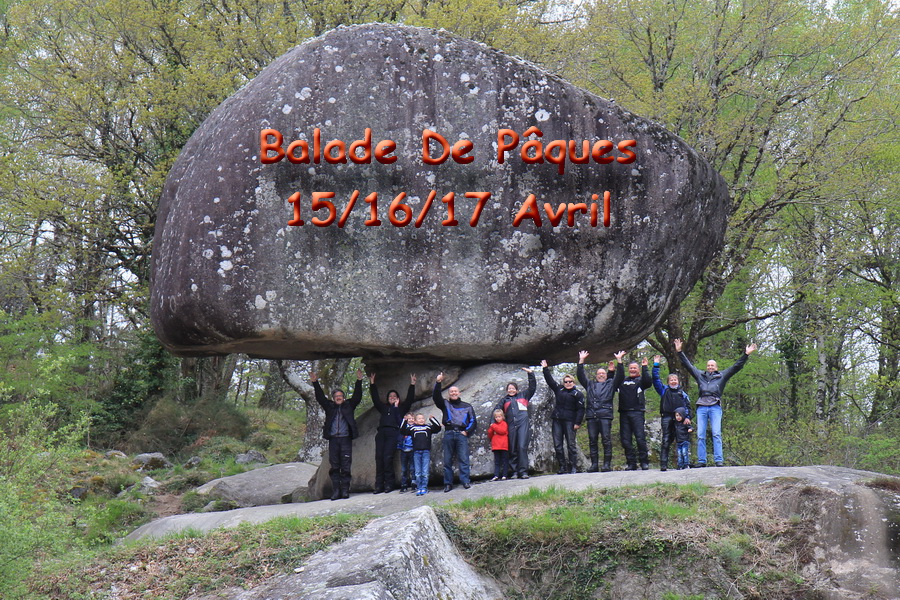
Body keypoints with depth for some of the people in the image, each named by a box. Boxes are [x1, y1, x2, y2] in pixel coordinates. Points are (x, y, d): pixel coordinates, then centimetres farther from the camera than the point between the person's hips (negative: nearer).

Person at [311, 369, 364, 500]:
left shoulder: (349, 406, 13)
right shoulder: (330, 407, 15)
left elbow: (357, 396, 6)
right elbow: (320, 397, 11)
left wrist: (359, 381, -4)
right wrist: (315, 383, 2)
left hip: (346, 439, -1)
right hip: (333, 439, 1)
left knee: (346, 466, -3)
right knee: (334, 466, 0)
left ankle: (345, 490, 0)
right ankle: (335, 491, 2)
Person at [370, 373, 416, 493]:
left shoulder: (401, 407, 21)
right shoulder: (384, 407, 29)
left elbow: (409, 398, 16)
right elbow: (375, 398, 30)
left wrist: (412, 385, 10)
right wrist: (372, 384, 27)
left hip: (393, 433, -4)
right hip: (381, 432, 4)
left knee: (388, 457, -15)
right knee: (379, 457, -7)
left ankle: (389, 484, -11)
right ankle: (379, 485, -8)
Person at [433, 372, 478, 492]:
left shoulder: (467, 406, 17)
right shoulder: (445, 405, 17)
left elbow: (473, 421, 14)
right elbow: (436, 397, 0)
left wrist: (467, 432, -1)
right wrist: (438, 383, -13)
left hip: (461, 434, -1)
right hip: (448, 434, 1)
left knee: (463, 459, -10)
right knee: (447, 460, -1)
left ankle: (465, 481, -11)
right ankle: (448, 483, 1)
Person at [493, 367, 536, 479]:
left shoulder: (523, 396, 19)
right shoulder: (504, 400, 22)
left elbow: (532, 387, 18)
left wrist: (531, 374, 13)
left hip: (523, 424, -3)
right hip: (511, 426, 3)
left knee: (522, 447, -14)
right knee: (512, 449, 1)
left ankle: (523, 471, -16)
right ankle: (515, 471, 6)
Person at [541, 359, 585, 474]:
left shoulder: (578, 394, 0)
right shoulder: (559, 390, 15)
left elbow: (580, 409, -4)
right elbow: (550, 380, 22)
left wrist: (578, 423, -11)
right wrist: (545, 369, 17)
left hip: (569, 421, -5)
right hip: (557, 420, 5)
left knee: (571, 444, -6)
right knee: (557, 445, 3)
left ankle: (573, 467, -3)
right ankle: (562, 466, 8)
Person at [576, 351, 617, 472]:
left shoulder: (610, 384, 20)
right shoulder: (590, 385, 26)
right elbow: (580, 375, 22)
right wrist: (581, 360, 16)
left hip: (605, 415, -3)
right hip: (591, 416, 3)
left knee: (606, 439, -8)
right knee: (592, 440, 1)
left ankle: (607, 464, -7)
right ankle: (594, 464, 4)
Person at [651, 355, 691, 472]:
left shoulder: (682, 393, 16)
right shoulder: (664, 390, 12)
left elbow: (687, 405, 12)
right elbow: (655, 379, 6)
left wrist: (687, 417, -3)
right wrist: (656, 365, 3)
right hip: (666, 417, -2)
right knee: (666, 441, -8)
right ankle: (663, 464, -11)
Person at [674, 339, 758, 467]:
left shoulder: (722, 376, 18)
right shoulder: (700, 375, 23)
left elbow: (736, 366, 17)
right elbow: (688, 365, 25)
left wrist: (746, 354, 12)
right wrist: (679, 352, 23)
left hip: (715, 407, -2)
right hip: (701, 407, 2)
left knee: (716, 434, -11)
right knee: (700, 435, -3)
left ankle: (719, 460, -13)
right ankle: (701, 461, -2)